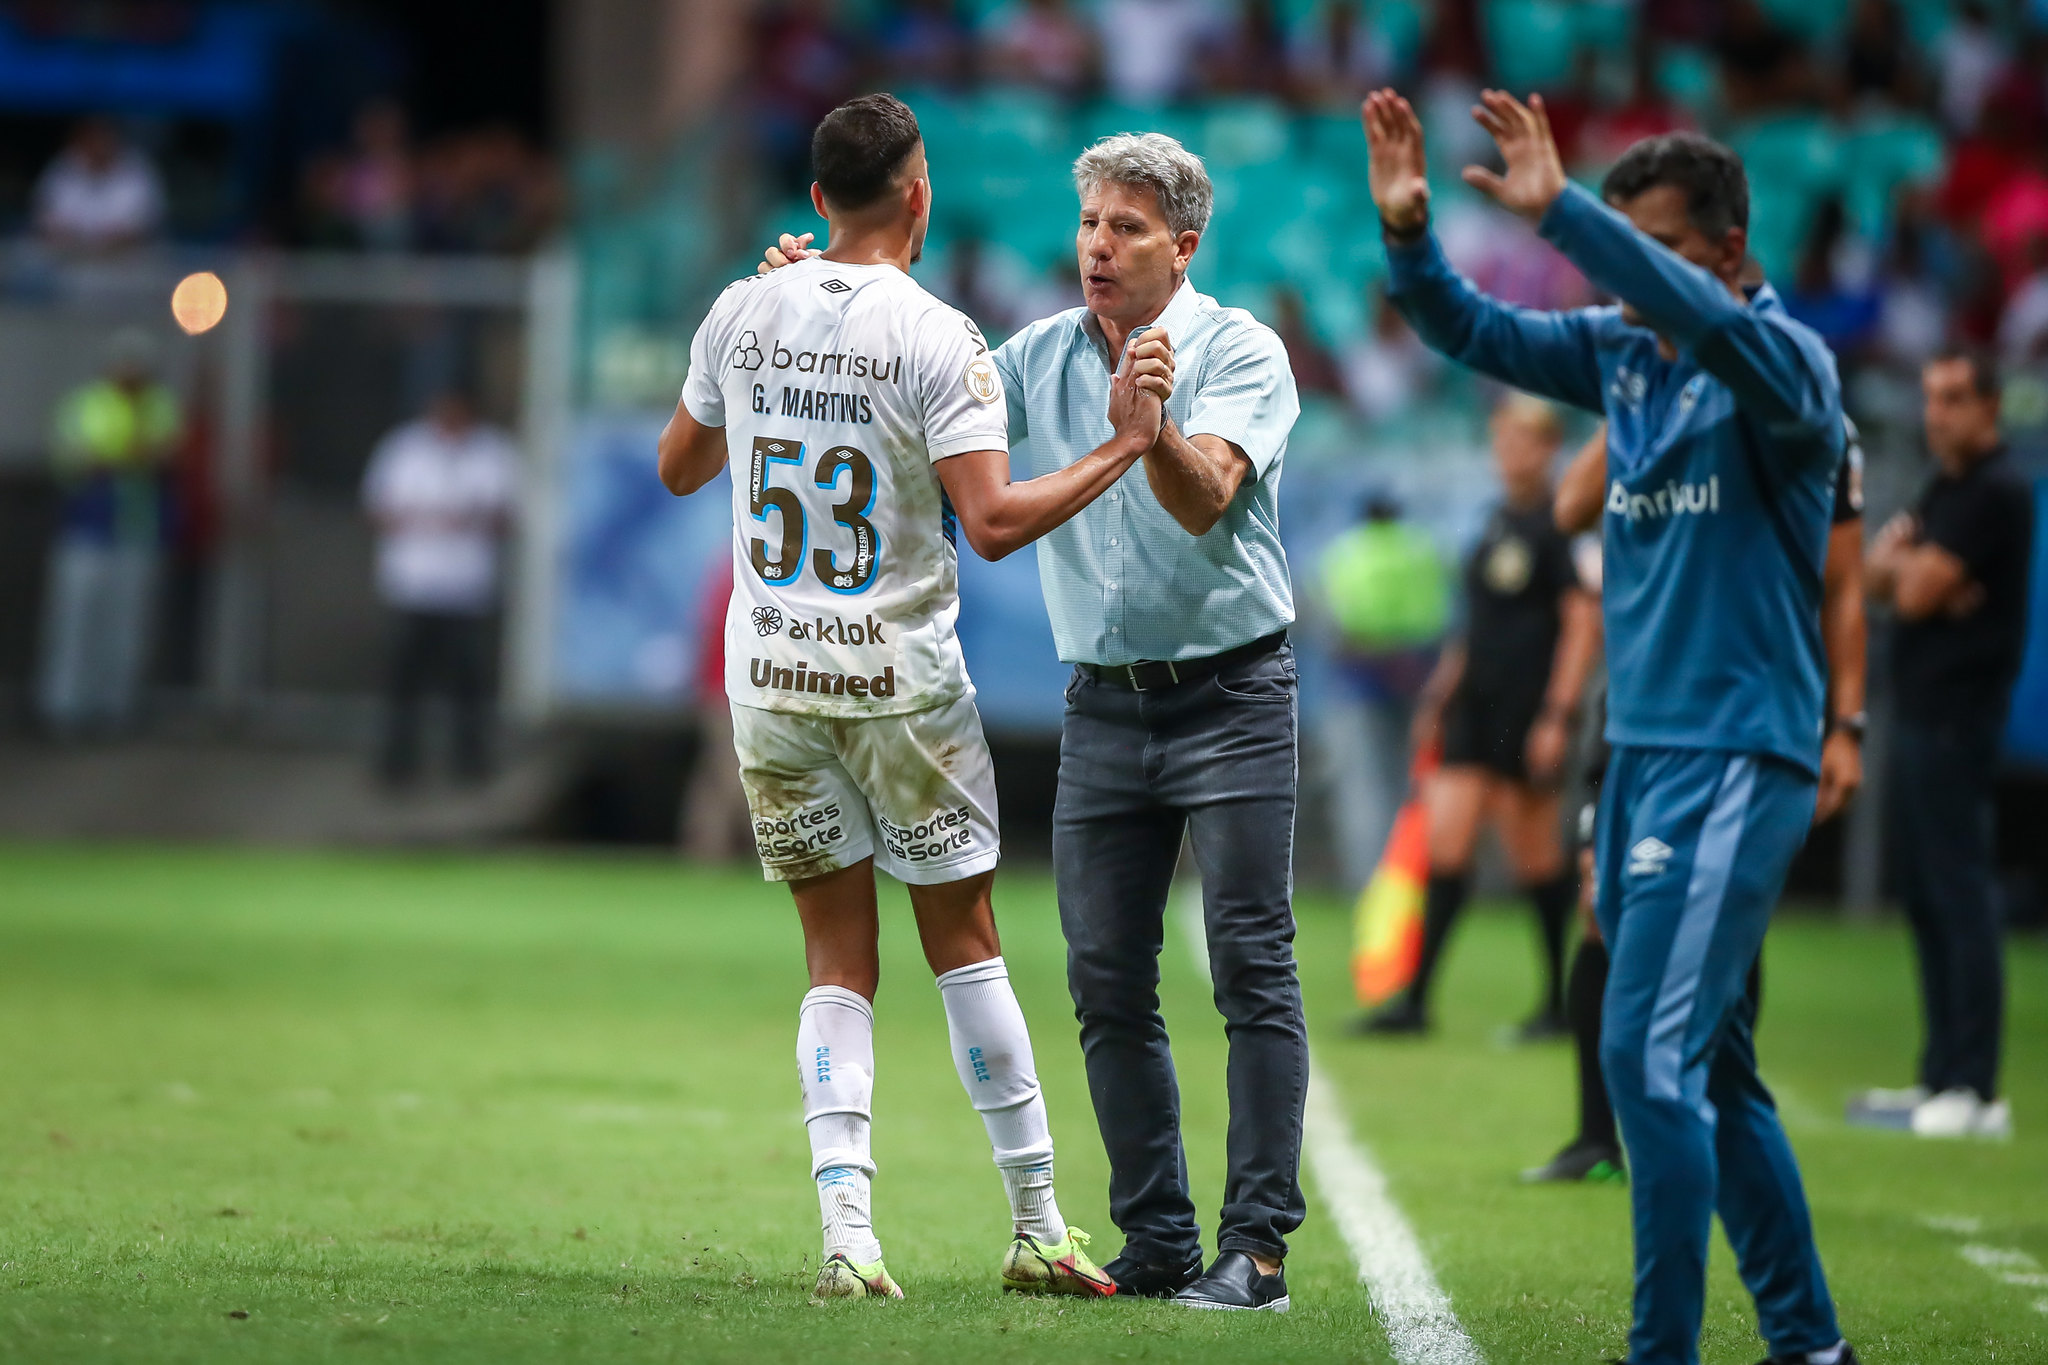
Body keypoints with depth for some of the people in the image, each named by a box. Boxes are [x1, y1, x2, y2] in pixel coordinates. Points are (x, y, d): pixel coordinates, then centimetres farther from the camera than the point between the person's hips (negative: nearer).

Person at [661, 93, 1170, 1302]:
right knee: (965, 940, 9)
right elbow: (993, 522, -20)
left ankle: (847, 1226, -7)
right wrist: (1121, 448, -11)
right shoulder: (935, 339, -12)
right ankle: (1039, 1229, 14)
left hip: (771, 678, 3)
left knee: (839, 956, 8)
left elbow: (680, 467, 17)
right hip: (900, 679, -3)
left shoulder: (744, 312, 2)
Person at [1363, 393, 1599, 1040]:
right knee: (1445, 838, -2)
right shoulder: (1497, 520, 14)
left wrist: (1558, 715, -17)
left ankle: (1559, 1001, 12)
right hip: (1476, 705, 7)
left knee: (1536, 855, -1)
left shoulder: (1559, 524, -9)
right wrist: (1440, 695, 19)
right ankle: (1416, 999, -2)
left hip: (1529, 712, -7)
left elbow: (1582, 622, -12)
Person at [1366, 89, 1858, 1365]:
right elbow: (1472, 331, 8)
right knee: (1709, 1068, 13)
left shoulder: (1785, 363, -11)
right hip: (1642, 750, 8)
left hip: (1738, 758, -8)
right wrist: (1409, 230, -11)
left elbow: (1711, 318, -32)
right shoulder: (1624, 350, 9)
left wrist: (1559, 209, -38)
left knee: (1651, 1055, -16)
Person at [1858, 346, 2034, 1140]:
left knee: (1959, 893, -12)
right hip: (1921, 714, 10)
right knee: (1926, 897, 11)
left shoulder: (1995, 494, -11)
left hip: (1957, 713, -10)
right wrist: (1898, 561, -5)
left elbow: (1918, 591, -16)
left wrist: (1904, 563, 4)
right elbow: (1879, 581, 15)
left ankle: (1974, 1091, -14)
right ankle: (1942, 1078, 16)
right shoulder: (1941, 490, 19)